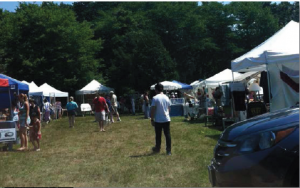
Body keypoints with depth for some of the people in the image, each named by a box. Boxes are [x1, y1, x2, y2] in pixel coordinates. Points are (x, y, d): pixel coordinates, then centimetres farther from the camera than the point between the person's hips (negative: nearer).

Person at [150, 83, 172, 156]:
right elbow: (169, 108, 11)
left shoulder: (155, 98, -11)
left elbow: (153, 110, -12)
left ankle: (157, 148, 25)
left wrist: (152, 119, -4)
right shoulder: (166, 97, 4)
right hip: (167, 119, 4)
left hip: (158, 120, -3)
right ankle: (168, 151, 5)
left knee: (158, 135, 10)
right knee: (167, 135, 5)